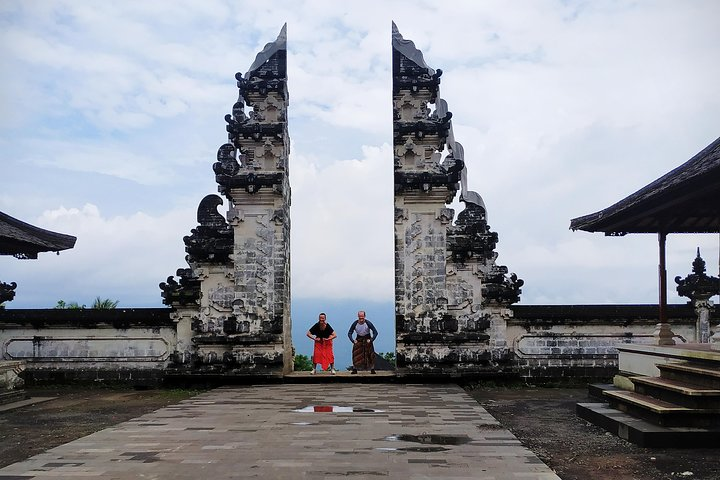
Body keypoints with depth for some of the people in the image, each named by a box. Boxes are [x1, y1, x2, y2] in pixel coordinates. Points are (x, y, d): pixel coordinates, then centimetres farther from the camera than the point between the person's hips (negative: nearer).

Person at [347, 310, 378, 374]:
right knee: (355, 354, -6)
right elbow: (349, 333, -5)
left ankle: (372, 369, 2)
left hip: (367, 339, -1)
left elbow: (375, 332, -13)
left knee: (370, 354, -7)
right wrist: (352, 340, -18)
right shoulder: (355, 323, -16)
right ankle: (354, 369, 4)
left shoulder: (368, 323, -20)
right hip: (358, 339, 1)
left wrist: (371, 340, -22)